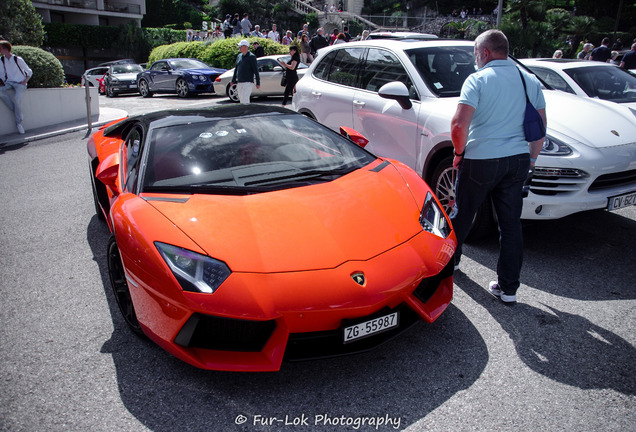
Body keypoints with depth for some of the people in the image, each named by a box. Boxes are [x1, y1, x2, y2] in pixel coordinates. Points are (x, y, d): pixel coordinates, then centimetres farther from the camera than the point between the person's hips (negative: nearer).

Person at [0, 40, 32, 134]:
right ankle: (16, 111, -17)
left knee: (17, 98, -30)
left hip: (20, 83, -5)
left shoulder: (18, 59, -10)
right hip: (9, 82, 5)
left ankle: (18, 122, -15)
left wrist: (25, 81, -11)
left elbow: (29, 72, 0)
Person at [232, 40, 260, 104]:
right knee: (241, 98, 10)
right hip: (239, 83, 7)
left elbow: (256, 70, -7)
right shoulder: (239, 56, 14)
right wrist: (233, 80, 17)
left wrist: (258, 83, -10)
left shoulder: (251, 56, -5)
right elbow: (236, 69, 21)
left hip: (248, 82, -7)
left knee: (244, 99, -16)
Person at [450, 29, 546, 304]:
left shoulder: (478, 79, -9)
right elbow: (541, 126, 10)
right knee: (511, 223, 8)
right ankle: (508, 288, 14)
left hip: (480, 161, -4)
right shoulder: (530, 81, 9)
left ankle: (449, 258, 38)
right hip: (518, 161, 5)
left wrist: (459, 152, -4)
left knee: (462, 214, 16)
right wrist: (531, 158, 20)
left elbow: (459, 124, -20)